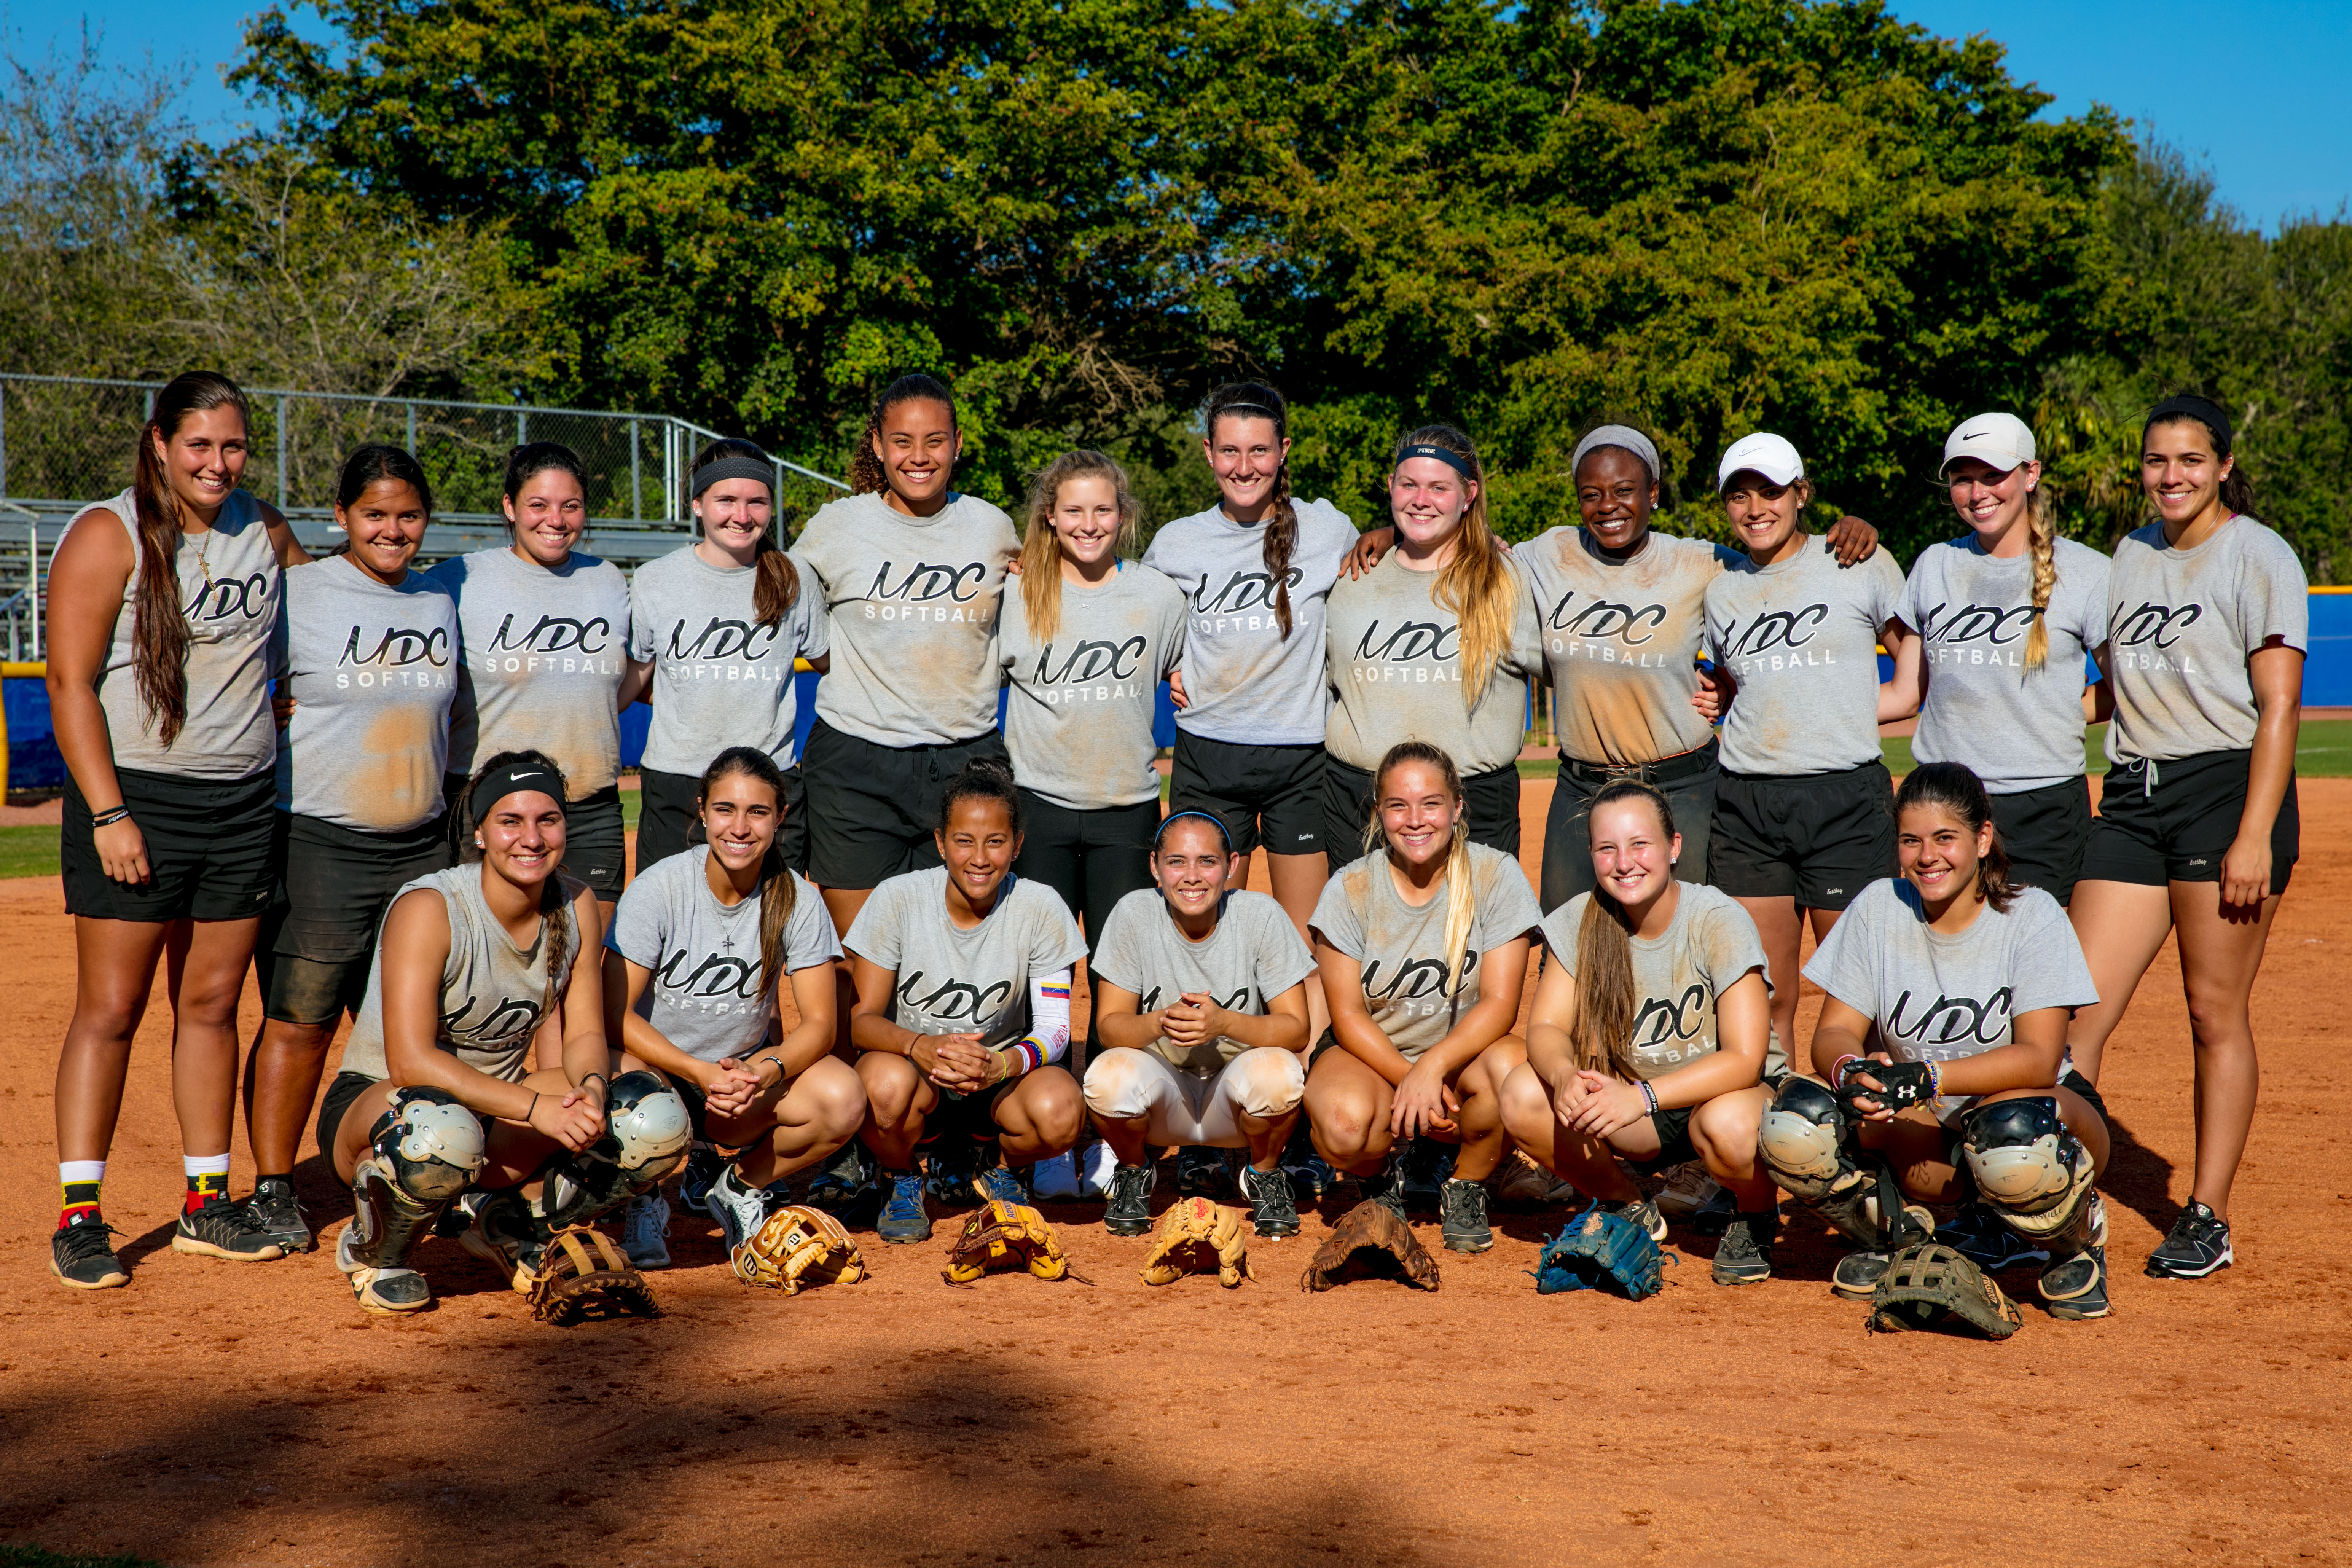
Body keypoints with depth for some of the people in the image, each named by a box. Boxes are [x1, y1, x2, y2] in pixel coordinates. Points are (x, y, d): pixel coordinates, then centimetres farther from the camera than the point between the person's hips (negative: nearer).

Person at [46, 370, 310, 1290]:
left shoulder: (263, 528, 9)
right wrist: (108, 814, -17)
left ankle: (207, 1206, 17)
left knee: (211, 1003, 9)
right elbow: (71, 684, -11)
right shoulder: (107, 536, -6)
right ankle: (78, 1217, 4)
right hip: (136, 799, -5)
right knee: (110, 1008, -3)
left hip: (242, 805, 5)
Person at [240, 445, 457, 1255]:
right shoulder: (298, 594, -4)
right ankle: (273, 1190, 7)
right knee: (300, 1022, -3)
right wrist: (269, 711, -10)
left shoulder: (441, 603, 12)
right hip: (318, 844, -5)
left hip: (421, 847, 5)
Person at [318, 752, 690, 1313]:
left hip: (496, 1104, 5)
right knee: (442, 1132, -41)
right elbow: (409, 1060, -29)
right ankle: (375, 1251, -7)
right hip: (376, 1100, -5)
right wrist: (535, 1107, -37)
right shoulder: (429, 908, -22)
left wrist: (591, 1087, -25)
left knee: (657, 1118, -16)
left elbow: (584, 1034, -1)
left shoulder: (576, 906, -3)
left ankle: (508, 1225, 6)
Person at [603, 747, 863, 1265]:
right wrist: (699, 1072, -30)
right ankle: (644, 1199, 0)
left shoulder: (796, 899, -7)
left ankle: (741, 1189, 3)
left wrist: (769, 1071, -30)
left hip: (748, 1072, 2)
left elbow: (819, 1022, -9)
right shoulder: (659, 887, -14)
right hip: (658, 1068, -2)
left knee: (843, 1100, -26)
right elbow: (616, 1014, -17)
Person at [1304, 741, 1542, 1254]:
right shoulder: (1349, 889, -8)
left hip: (1462, 1054, 0)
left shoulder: (1495, 875, -9)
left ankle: (1465, 1189, -3)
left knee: (1512, 1065, -35)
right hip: (1371, 1054, 0)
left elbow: (1499, 1003, -14)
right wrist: (1409, 1082, -23)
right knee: (1346, 1124, -35)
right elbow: (1348, 1015, -8)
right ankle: (1382, 1176, 7)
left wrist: (1432, 1067, -29)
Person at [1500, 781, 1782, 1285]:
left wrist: (1643, 1096, -36)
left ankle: (1756, 1222, -2)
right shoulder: (1580, 921, -6)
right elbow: (1546, 1028, -10)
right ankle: (1629, 1210, 4)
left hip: (1728, 1090, -4)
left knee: (1727, 1124, -40)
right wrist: (1564, 1074, -34)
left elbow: (1746, 1059, -24)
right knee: (1523, 1096, -22)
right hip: (1635, 1104, 4)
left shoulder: (1720, 922, -19)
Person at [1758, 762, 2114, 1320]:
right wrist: (1850, 1069, -31)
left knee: (2013, 1133, -40)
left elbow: (2039, 1059, -23)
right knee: (1795, 1121, -25)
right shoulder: (1879, 908, -3)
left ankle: (2078, 1239, -4)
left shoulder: (2032, 916, -13)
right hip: (1927, 1130, 3)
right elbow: (1834, 1033, -6)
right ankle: (1892, 1236, 4)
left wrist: (1930, 1076, -37)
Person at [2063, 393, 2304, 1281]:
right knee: (2079, 1008, -3)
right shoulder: (2129, 558, 16)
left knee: (2216, 1012, -1)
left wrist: (2255, 836, -17)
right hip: (2133, 798, 6)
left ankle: (2208, 1219, 8)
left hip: (2228, 789, -5)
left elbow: (2279, 706, -9)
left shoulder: (2257, 556, -3)